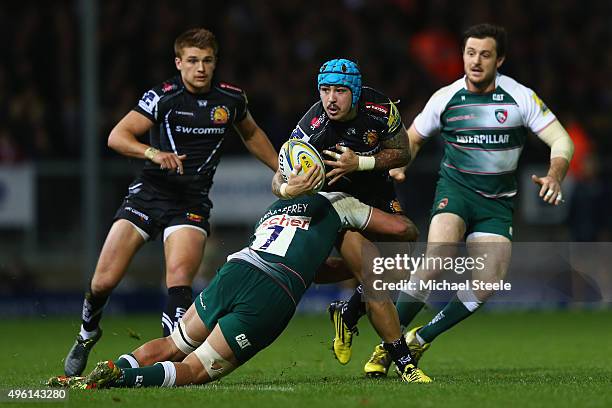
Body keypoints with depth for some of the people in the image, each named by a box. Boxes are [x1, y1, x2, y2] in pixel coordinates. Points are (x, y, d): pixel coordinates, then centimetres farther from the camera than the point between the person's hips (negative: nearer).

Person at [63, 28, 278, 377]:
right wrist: (153, 152, -30)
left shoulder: (232, 98, 4)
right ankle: (88, 333, 25)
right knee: (104, 281, -5)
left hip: (192, 201, 1)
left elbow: (251, 134, 25)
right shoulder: (163, 97, -7)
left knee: (179, 279, -24)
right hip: (149, 191, -1)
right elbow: (117, 136, -13)